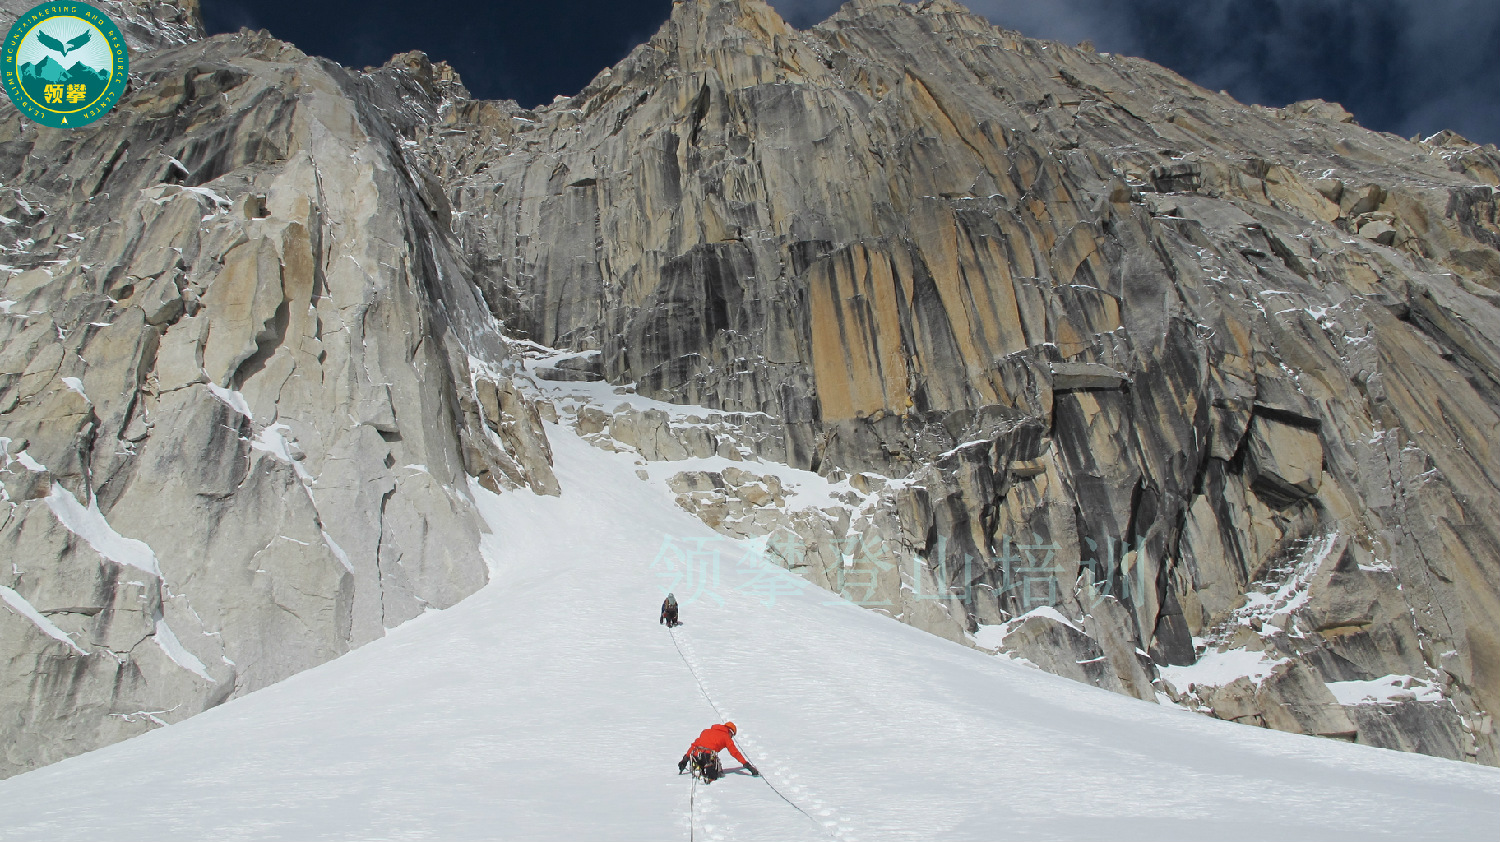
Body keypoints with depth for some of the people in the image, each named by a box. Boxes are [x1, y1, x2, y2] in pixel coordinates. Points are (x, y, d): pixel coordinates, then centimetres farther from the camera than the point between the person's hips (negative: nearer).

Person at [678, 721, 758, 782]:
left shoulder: (706, 731, 29)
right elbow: (734, 752, 8)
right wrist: (746, 764, 10)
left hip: (695, 755, 5)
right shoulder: (726, 737, 15)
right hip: (709, 757, -5)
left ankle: (697, 769, -7)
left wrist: (685, 759, 29)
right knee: (719, 774, 11)